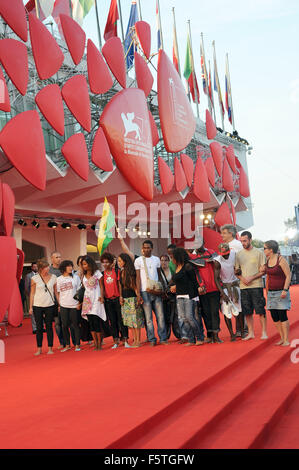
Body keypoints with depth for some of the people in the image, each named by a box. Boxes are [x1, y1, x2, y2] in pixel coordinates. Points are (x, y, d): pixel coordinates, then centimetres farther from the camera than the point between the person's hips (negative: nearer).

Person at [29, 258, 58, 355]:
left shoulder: (53, 277, 0)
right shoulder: (34, 278, -3)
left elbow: (56, 292, 6)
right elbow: (32, 293, 2)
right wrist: (30, 307, 0)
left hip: (50, 305, 1)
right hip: (37, 306, -1)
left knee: (49, 327, 6)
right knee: (39, 328, 6)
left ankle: (50, 348, 14)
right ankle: (39, 349, 15)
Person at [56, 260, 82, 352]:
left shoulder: (75, 277, 3)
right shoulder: (59, 279, 6)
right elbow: (58, 293, 9)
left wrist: (79, 303, -4)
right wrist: (59, 305, 4)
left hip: (74, 305, -2)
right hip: (63, 306, 2)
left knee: (75, 325, 2)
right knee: (64, 325, 4)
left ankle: (77, 344, 11)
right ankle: (67, 345, 17)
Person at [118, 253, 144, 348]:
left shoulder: (131, 272, -7)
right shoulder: (121, 272, 11)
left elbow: (136, 285, -7)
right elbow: (120, 286, 14)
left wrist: (138, 296, -12)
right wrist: (120, 297, 5)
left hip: (132, 298, -7)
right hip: (125, 299, 7)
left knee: (135, 320, -4)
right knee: (129, 321, 8)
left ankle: (138, 341, 2)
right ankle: (134, 340, 14)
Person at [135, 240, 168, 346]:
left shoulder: (156, 259, 13)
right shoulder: (138, 260, 4)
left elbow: (159, 275, 16)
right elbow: (138, 277, 1)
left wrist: (161, 289, 5)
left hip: (156, 291, 3)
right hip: (145, 291, -2)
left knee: (160, 316, 1)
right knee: (148, 317, 0)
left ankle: (163, 338, 8)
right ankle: (152, 339, 7)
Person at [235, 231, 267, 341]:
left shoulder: (259, 253, 0)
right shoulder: (238, 254, 10)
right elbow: (236, 271, 14)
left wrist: (251, 278, -14)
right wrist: (242, 278, -6)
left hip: (256, 285, -4)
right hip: (243, 286, 4)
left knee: (260, 310, -2)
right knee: (247, 311, 7)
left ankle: (264, 332, 7)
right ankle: (251, 333, 16)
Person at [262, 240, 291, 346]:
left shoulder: (281, 260, -12)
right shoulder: (267, 260, 8)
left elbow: (288, 275, -13)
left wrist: (285, 290, -21)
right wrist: (267, 292, 18)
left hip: (281, 292, -7)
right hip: (271, 292, 7)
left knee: (282, 316, -7)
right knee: (274, 316, 5)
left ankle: (286, 340, 0)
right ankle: (282, 338, 15)